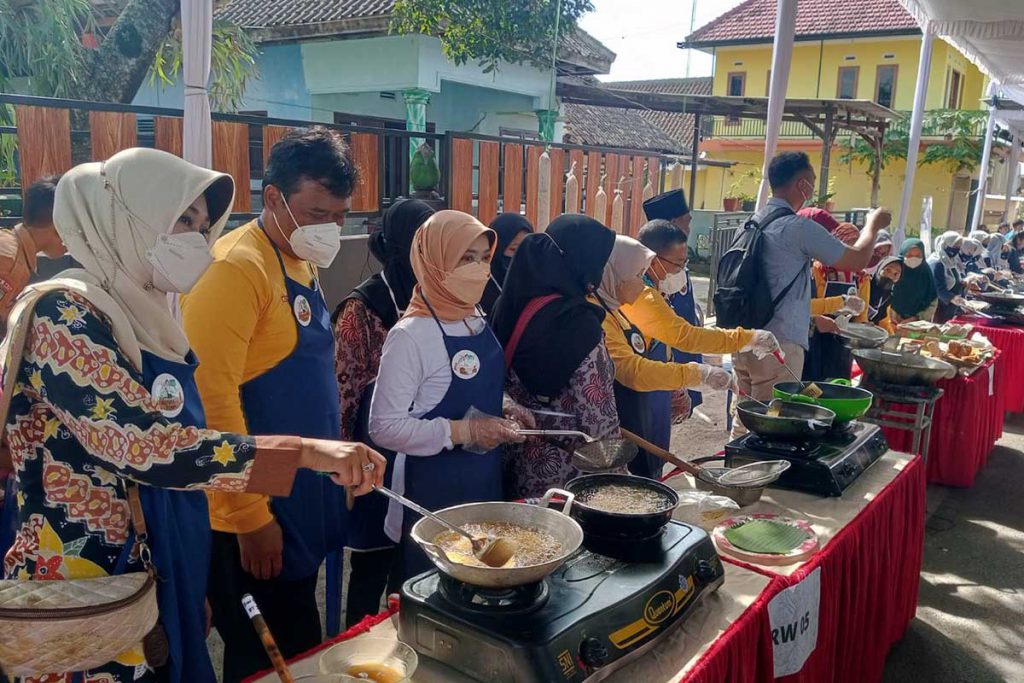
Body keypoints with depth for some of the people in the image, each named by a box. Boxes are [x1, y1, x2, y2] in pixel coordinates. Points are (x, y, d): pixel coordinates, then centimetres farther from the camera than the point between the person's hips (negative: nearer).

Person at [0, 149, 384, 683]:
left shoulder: (142, 318, 9)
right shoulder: (64, 313, -18)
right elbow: (139, 446, -30)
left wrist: (194, 590, 17)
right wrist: (302, 452, -33)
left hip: (151, 590, 8)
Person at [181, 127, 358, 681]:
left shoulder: (302, 265, 9)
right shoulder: (236, 267, -18)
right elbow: (211, 396, -22)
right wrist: (250, 516, -20)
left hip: (301, 508, 9)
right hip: (253, 520, -8)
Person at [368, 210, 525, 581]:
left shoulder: (477, 322, 4)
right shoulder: (410, 335, -19)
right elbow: (384, 427, -20)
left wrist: (502, 415, 1)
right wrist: (462, 431, -25)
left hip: (486, 479, 7)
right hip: (433, 489, -7)